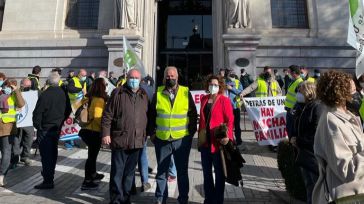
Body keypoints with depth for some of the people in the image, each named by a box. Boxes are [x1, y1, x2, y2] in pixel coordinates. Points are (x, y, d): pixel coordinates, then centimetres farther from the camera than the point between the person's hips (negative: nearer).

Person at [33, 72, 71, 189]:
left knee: (46, 154, 0)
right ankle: (50, 175, 36)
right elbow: (68, 110, 9)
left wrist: (37, 125, -2)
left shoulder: (45, 95, -18)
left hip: (45, 129, -6)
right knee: (53, 152, 20)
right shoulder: (63, 93, -1)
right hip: (57, 128, 6)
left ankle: (48, 181, 4)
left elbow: (37, 112, -15)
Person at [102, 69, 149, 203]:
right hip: (119, 140, -4)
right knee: (117, 172, 6)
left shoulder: (144, 96, 10)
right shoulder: (118, 93, -3)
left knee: (130, 172, 16)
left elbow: (147, 116, 15)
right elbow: (107, 115, -4)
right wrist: (106, 133, -10)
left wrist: (148, 133, 14)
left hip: (137, 141, 4)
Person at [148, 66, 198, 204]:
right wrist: (152, 133, 2)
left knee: (182, 171, 13)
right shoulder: (158, 93, 2)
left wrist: (191, 132, -1)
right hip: (162, 139, 1)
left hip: (182, 139, 0)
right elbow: (152, 114, 6)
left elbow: (193, 114, 3)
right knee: (161, 171, 13)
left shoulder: (186, 92, 0)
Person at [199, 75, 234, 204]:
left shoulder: (224, 100, -9)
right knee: (206, 172, 18)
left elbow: (230, 120, -13)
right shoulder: (204, 99, 9)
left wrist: (227, 136, -26)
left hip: (218, 142, -6)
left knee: (219, 173, 11)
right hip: (205, 141, 6)